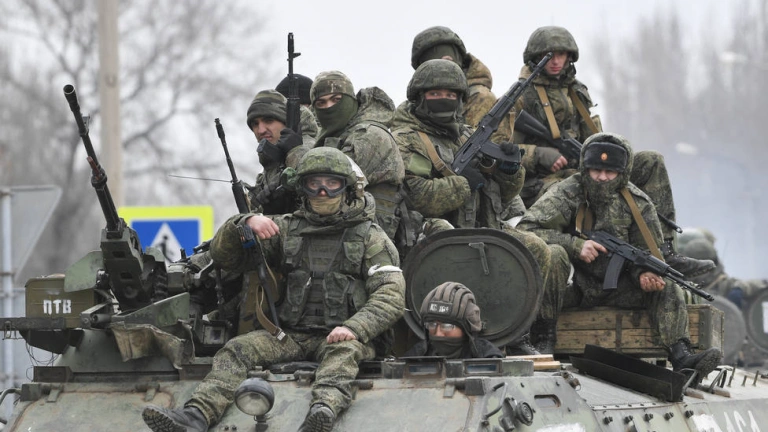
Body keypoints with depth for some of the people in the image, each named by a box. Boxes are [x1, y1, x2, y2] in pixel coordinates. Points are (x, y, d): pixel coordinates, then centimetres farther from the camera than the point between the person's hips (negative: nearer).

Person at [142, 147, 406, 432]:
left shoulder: (371, 237, 7)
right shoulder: (288, 229, 17)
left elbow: (391, 296, -4)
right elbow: (223, 256, 14)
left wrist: (354, 328, -23)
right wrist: (244, 224, -9)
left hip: (343, 336, -4)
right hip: (292, 336, 4)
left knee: (344, 353, -38)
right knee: (238, 350, -21)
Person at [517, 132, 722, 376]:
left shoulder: (638, 204, 1)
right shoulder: (567, 194, -9)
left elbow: (648, 251, 4)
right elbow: (526, 230, -16)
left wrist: (645, 274, -21)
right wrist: (576, 245, -26)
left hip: (615, 288, 3)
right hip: (572, 287, -3)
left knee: (665, 287, -16)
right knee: (552, 253, -33)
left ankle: (681, 357, -30)